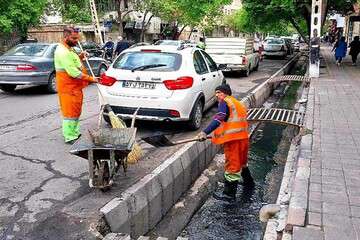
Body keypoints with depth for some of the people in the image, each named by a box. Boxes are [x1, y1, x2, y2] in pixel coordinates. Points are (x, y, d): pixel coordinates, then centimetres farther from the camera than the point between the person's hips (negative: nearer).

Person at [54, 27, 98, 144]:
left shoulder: (68, 49, 12)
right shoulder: (63, 52, -21)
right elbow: (74, 72, -26)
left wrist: (80, 57, 8)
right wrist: (91, 79, -23)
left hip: (75, 87, 10)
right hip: (68, 87, -10)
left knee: (76, 111, 17)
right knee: (70, 112, -4)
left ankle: (75, 132, 29)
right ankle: (70, 137, 4)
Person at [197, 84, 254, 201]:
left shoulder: (225, 102, -5)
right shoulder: (239, 104, 21)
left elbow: (218, 119, -20)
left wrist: (205, 132, -28)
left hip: (233, 139, -9)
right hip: (244, 137, 9)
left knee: (232, 165, -3)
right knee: (241, 161, 28)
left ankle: (229, 194, 4)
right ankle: (248, 182, 46)